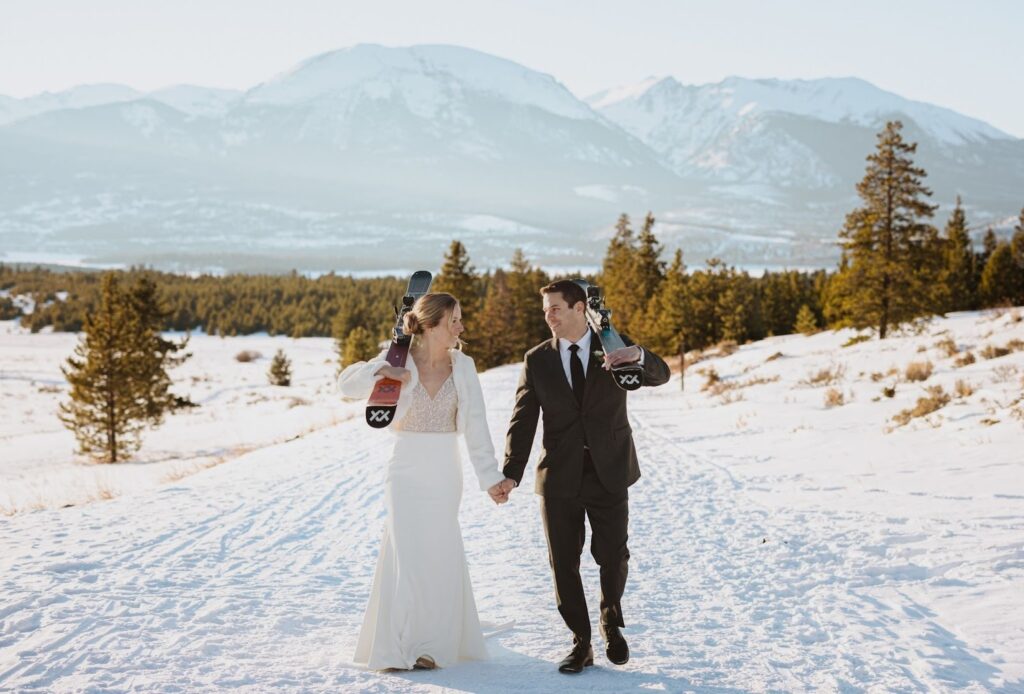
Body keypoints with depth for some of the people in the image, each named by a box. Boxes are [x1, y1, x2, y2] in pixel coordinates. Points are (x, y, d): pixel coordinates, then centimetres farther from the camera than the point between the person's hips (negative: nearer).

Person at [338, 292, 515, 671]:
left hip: (445, 474, 2)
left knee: (439, 555, 9)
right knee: (407, 555, -4)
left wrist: (491, 477, -11)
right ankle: (398, 648, 7)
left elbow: (475, 427, -5)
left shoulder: (463, 367, -1)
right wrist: (383, 372, -29)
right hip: (407, 472, -2)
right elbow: (347, 384, -12)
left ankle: (432, 639, 26)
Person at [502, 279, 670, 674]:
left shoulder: (615, 346, 1)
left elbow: (660, 375, -13)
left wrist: (638, 355, -36)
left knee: (613, 556, 3)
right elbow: (523, 419, -1)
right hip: (560, 478, 1)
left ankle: (612, 621, 32)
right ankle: (581, 643, 18)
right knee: (564, 563, 4)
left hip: (609, 474, -1)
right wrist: (512, 472, -13)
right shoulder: (537, 360, 3)